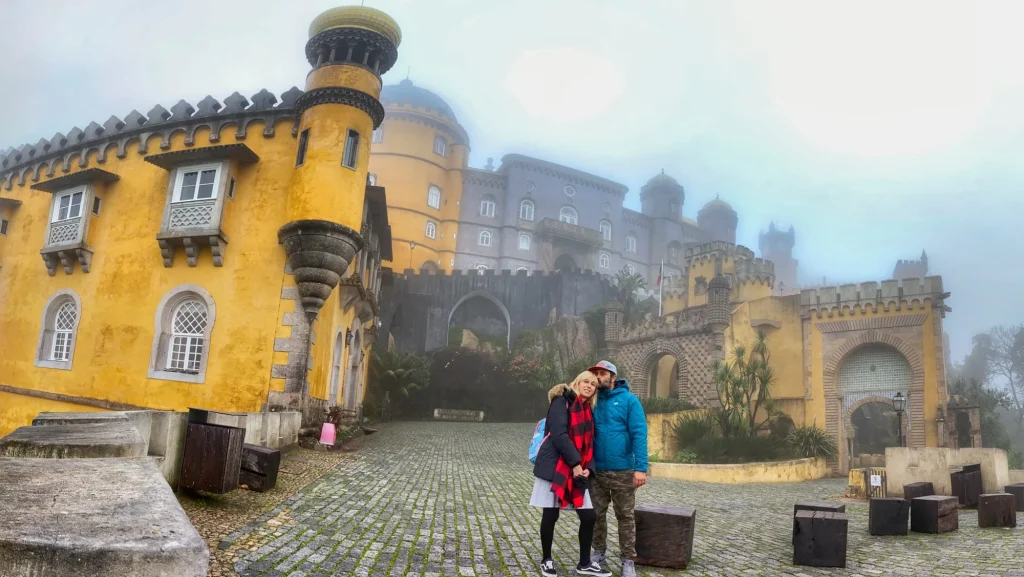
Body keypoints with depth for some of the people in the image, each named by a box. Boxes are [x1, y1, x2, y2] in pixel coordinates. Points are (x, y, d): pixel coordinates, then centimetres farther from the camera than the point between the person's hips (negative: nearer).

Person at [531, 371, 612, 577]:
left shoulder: (588, 411, 17)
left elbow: (588, 444, 14)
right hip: (554, 467, -7)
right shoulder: (562, 401, -6)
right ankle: (546, 560, 22)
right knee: (550, 516, 2)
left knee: (589, 516, 4)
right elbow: (559, 434, -17)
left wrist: (588, 468, -3)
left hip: (577, 471, 7)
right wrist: (575, 463, -17)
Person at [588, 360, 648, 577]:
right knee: (597, 514, 13)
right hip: (596, 470, 4)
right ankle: (599, 551, 31)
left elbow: (639, 434, -11)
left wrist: (641, 467, -18)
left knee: (625, 516, 7)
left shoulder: (629, 400, -5)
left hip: (623, 471, -3)